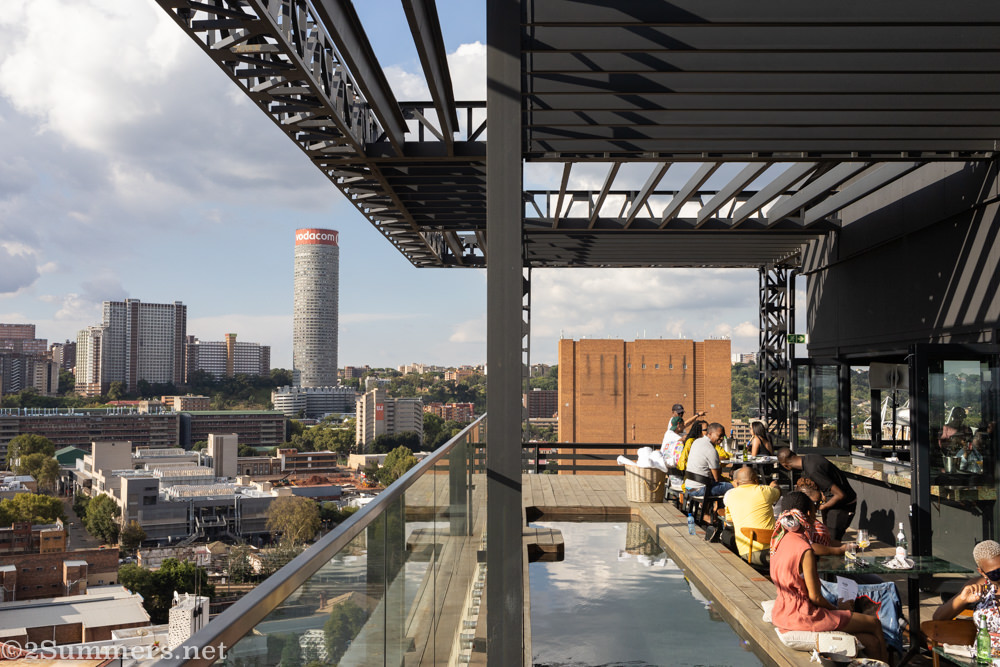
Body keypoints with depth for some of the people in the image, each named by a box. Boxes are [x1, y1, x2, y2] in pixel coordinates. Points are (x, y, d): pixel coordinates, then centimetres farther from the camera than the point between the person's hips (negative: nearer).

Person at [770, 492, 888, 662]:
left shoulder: (779, 539, 3)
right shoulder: (805, 551, -22)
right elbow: (815, 597, -15)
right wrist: (837, 609, -1)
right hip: (802, 616, -9)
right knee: (874, 623, 6)